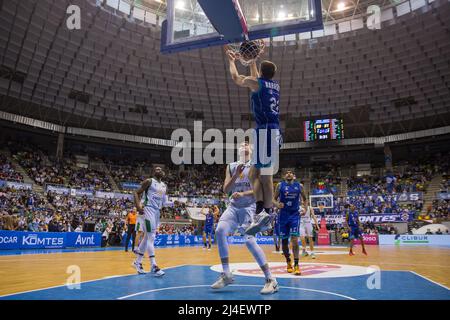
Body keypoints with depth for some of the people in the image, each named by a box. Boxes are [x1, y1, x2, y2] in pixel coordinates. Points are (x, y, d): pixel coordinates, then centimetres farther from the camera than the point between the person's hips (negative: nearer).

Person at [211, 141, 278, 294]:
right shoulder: (231, 166, 11)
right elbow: (225, 189, 3)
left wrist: (243, 194, -22)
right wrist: (236, 175, -11)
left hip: (248, 207, -4)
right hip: (233, 206, 5)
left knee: (249, 240, -17)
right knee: (220, 231, -17)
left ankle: (271, 280, -6)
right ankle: (226, 274, -4)